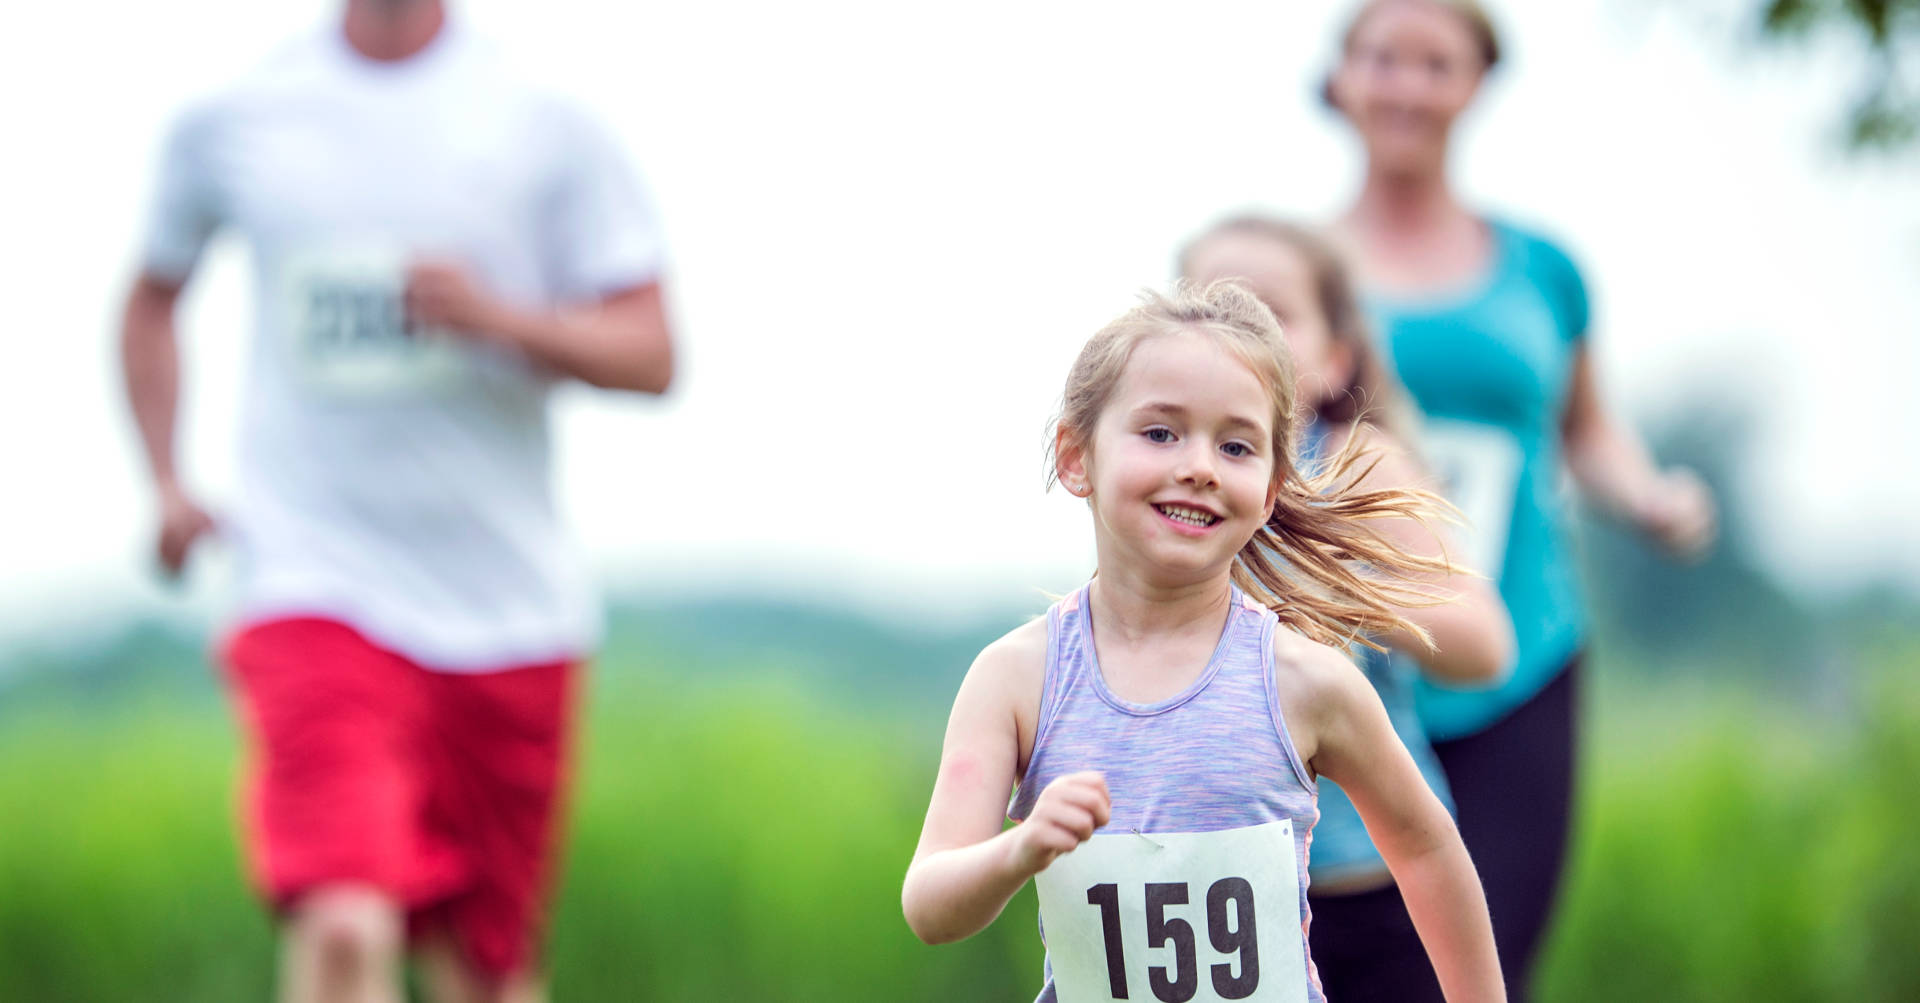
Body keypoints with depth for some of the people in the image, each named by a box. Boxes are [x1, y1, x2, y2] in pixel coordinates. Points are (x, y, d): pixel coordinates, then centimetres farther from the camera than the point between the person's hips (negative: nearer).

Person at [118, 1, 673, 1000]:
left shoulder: (547, 125, 1)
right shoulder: (228, 123, 4)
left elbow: (650, 355, 1)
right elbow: (152, 300, 23)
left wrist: (500, 317, -17)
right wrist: (166, 483, 9)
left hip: (507, 609, 2)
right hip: (315, 589, -2)